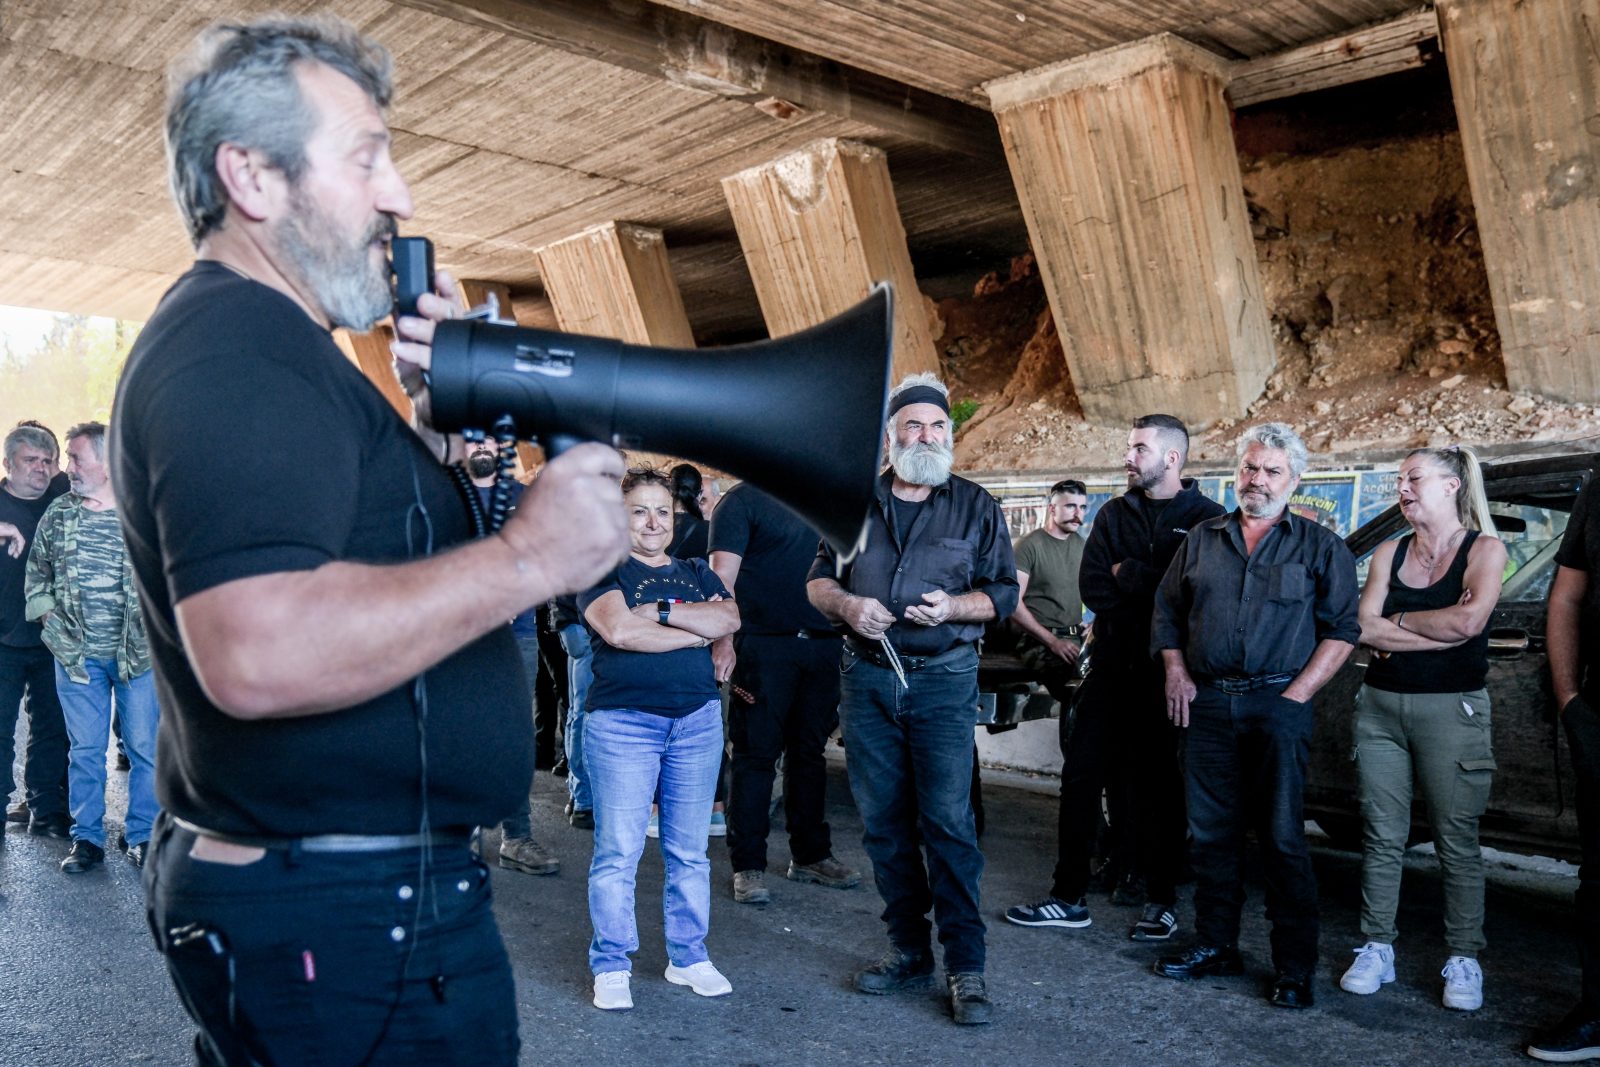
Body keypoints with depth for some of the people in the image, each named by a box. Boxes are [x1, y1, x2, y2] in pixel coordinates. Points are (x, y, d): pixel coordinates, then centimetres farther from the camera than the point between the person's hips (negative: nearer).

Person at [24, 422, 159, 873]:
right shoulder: (58, 514, 5)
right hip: (76, 654, 2)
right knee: (85, 750, 8)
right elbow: (36, 572, 16)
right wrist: (47, 617, 5)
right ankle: (87, 840, 19)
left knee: (144, 747, 3)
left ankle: (141, 837, 16)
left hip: (137, 652, -2)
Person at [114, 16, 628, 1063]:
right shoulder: (238, 350, -20)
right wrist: (528, 557, -27)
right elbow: (258, 651, -35)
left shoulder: (251, 341, 15)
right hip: (347, 920, -11)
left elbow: (362, 533, 16)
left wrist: (438, 407, 2)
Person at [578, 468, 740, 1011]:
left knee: (690, 850, 10)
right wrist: (697, 629, -9)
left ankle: (688, 957, 22)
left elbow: (729, 618, -3)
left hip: (698, 720, 4)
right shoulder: (604, 572, 2)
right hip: (622, 721, -4)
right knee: (618, 850, -2)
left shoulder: (697, 573, 16)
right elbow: (619, 630, -17)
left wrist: (661, 610, -12)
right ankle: (611, 966, 11)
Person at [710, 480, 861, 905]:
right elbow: (723, 577, -10)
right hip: (764, 644, -6)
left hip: (823, 644, 6)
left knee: (810, 752, 13)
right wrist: (723, 640, -21)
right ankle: (748, 865, 9)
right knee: (756, 754, 0)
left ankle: (811, 854, 25)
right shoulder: (743, 499, -2)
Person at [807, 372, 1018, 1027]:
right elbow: (819, 580, 14)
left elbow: (1003, 591, 3)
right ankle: (908, 951, 21)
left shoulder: (975, 506, 5)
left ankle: (965, 967, 2)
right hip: (866, 677, 3)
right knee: (882, 820, 7)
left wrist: (952, 607, -16)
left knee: (948, 821, -7)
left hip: (943, 679, -3)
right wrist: (847, 605, -8)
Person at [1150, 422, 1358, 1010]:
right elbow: (1167, 609, 17)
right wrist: (1175, 671, 3)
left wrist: (1296, 695, -10)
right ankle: (1216, 945, 23)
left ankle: (1295, 969, 10)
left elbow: (1341, 629, -1)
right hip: (1207, 703, 3)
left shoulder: (1320, 546, 4)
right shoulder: (1202, 538, 13)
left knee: (1283, 837, -1)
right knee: (1210, 830, 9)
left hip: (1277, 704, -3)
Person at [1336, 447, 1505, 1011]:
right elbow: (1365, 629, -3)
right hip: (1380, 705, 4)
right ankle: (1377, 949, 14)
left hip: (1451, 709, -3)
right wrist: (1441, 630, -10)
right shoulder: (1389, 552, 9)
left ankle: (1464, 961, 12)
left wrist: (1399, 621, -5)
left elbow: (1470, 620, -18)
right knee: (1381, 835, 6)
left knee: (1457, 840, 1)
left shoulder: (1485, 549, -1)